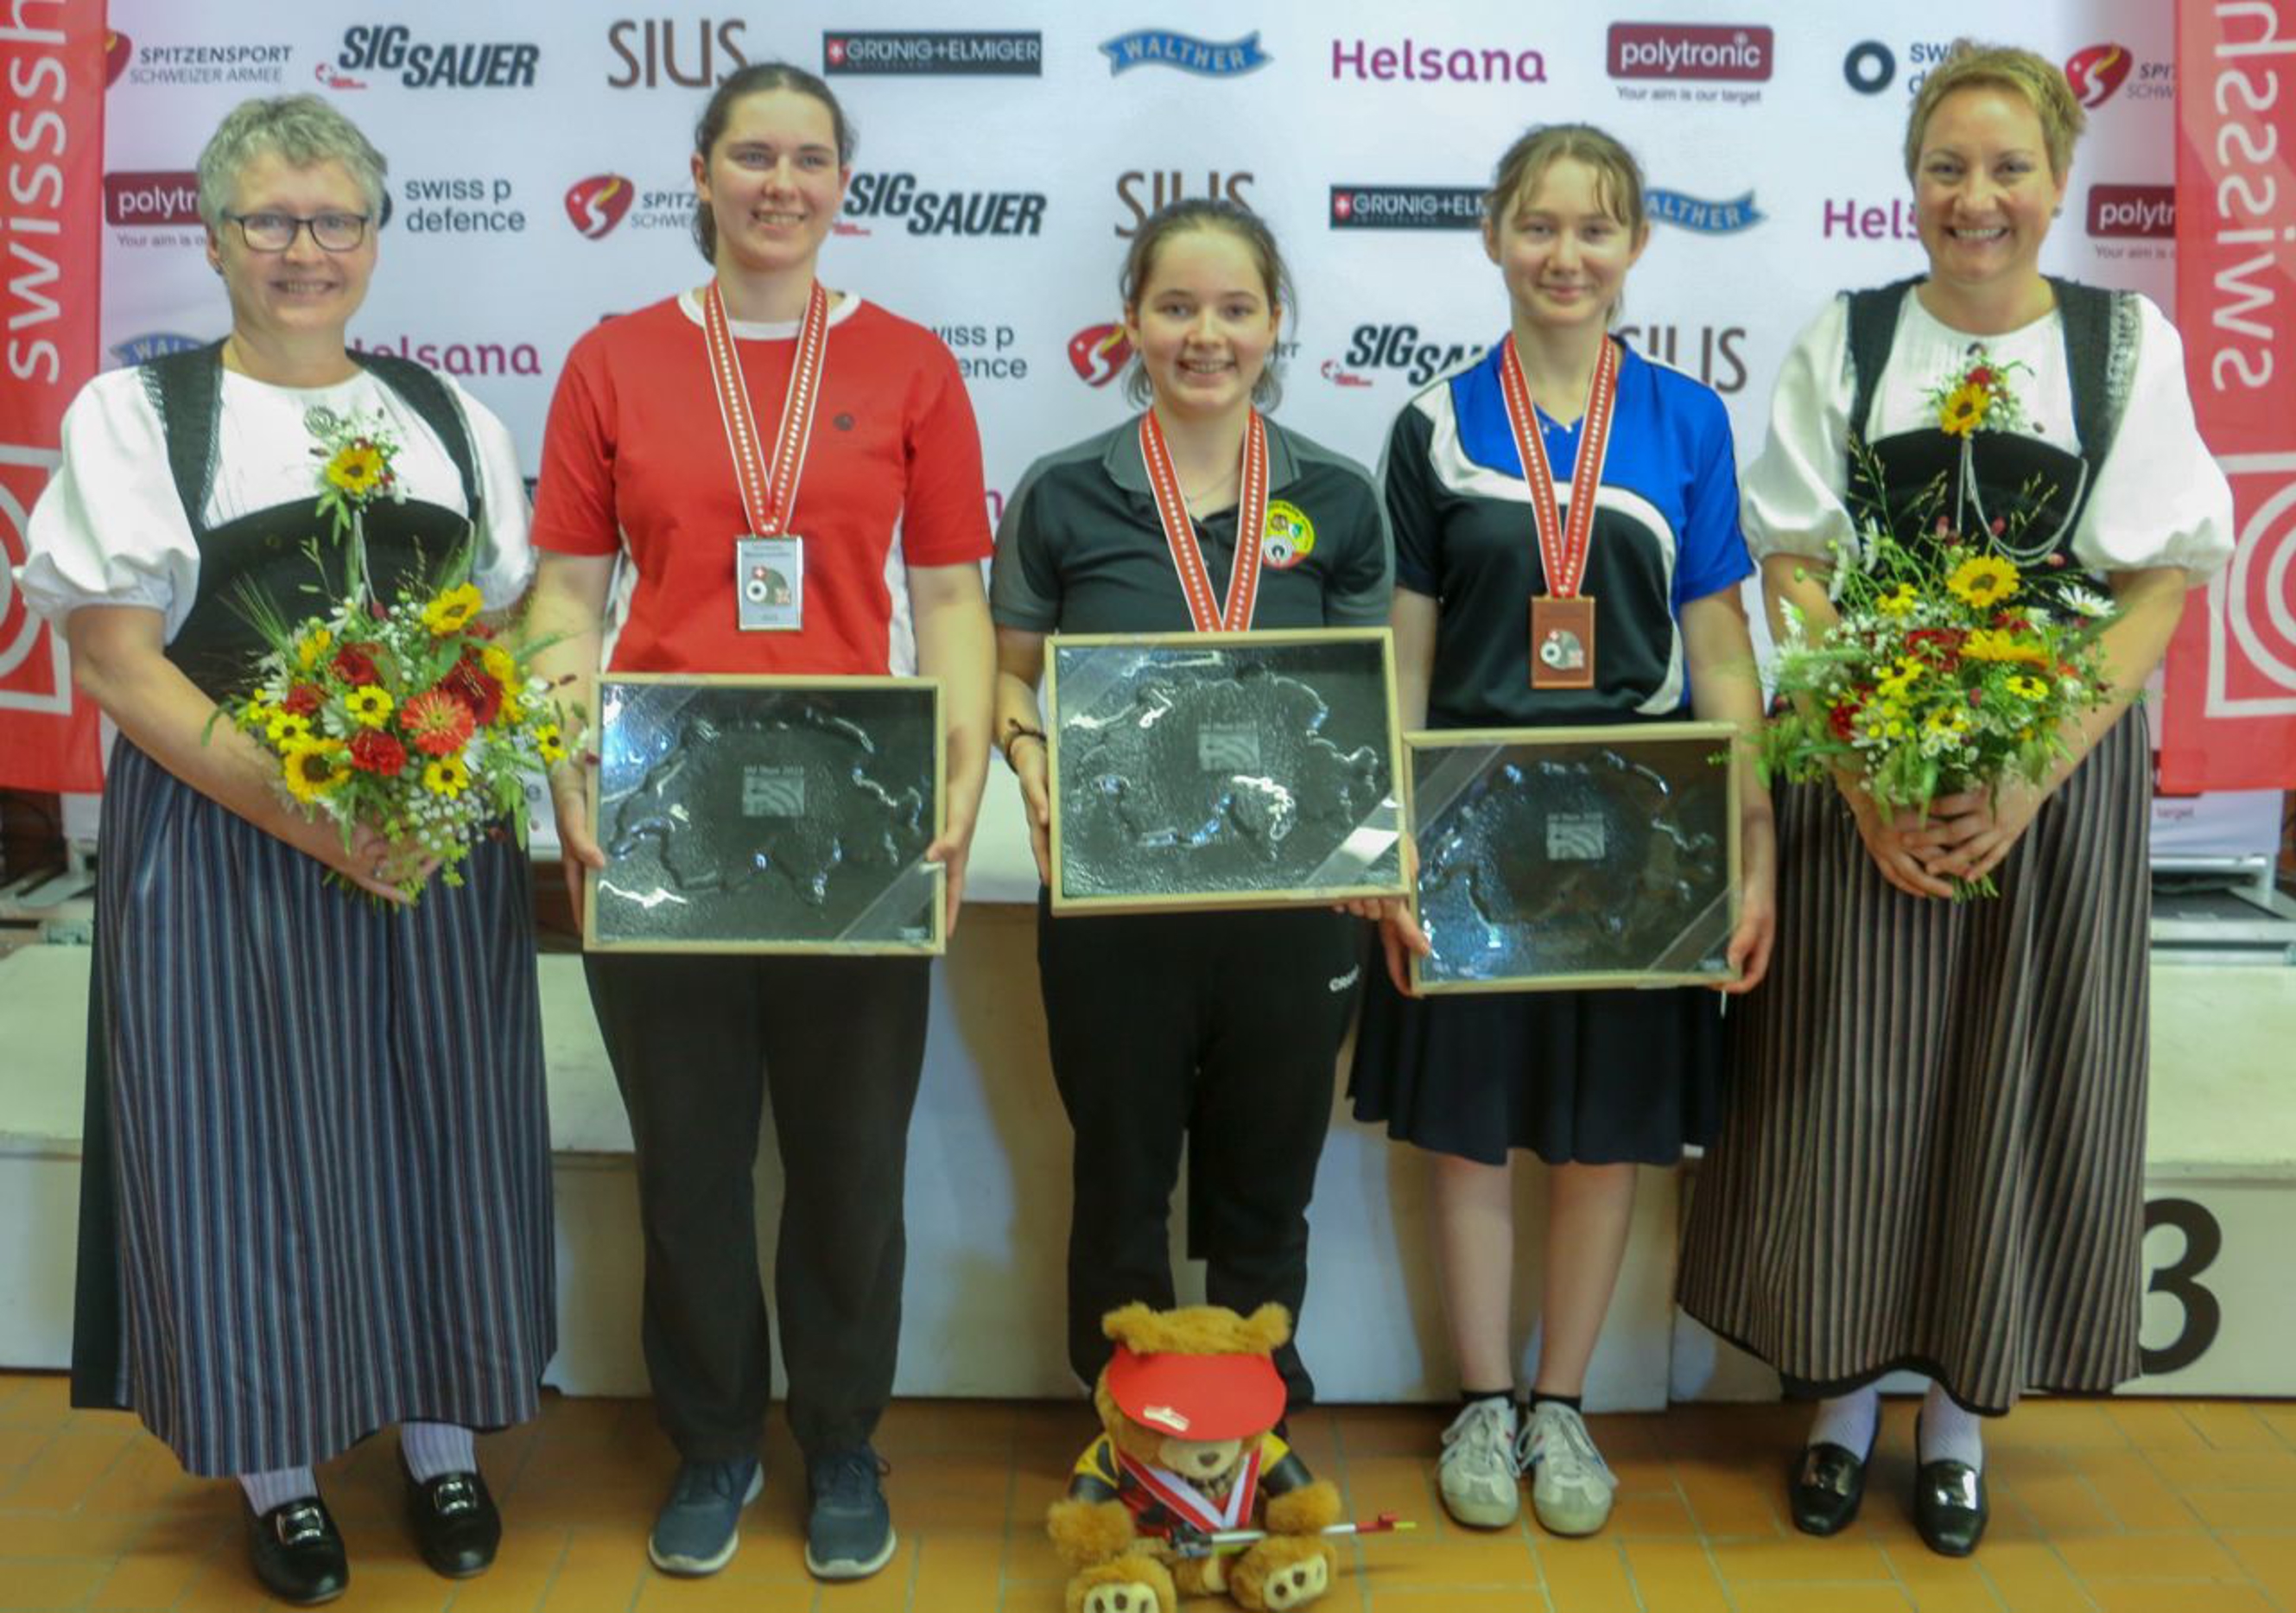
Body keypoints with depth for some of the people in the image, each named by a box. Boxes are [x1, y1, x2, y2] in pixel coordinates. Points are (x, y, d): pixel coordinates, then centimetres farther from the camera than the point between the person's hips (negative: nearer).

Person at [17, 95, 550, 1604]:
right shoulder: (136, 412, 1)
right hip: (222, 845, -2)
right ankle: (277, 1467, 22)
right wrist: (296, 810, -18)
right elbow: (117, 659, -7)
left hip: (440, 846, 3)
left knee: (436, 1129, 8)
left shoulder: (450, 417, 11)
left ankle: (443, 1438, 26)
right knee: (248, 1140, 3)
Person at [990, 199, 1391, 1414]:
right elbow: (1009, 675, 6)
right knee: (1122, 1182, 14)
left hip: (1288, 898, 1)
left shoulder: (1335, 500, 2)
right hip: (1111, 894, -1)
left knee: (1264, 1189, 15)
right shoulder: (1063, 495, -2)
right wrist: (1031, 758, -14)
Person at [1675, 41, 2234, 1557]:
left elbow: (2159, 583, -4)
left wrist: (2030, 781, -15)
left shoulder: (2130, 342, 1)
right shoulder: (1846, 341, 3)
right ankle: (1843, 1398, 25)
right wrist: (1869, 783, -13)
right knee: (1846, 1091, 5)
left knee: (2015, 1093, 7)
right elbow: (1795, 574, -2)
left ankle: (1961, 1414, 26)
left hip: (2056, 783, 0)